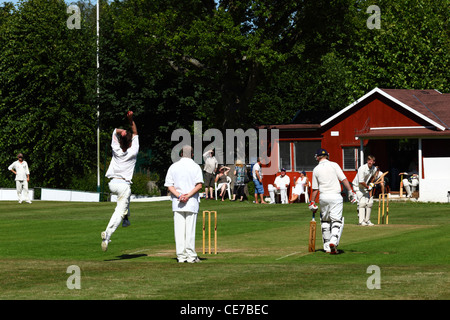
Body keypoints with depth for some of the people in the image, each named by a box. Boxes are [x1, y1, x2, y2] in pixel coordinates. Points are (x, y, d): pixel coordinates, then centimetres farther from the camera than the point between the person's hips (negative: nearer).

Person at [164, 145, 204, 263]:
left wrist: (178, 195, -9)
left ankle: (181, 256, 1)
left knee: (179, 230, 2)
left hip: (177, 204, 2)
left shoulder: (173, 167, 10)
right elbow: (199, 185, -11)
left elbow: (169, 185, 1)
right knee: (190, 229, 0)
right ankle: (191, 256, -1)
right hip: (192, 203, -2)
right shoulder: (195, 167, 1)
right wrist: (188, 195, -14)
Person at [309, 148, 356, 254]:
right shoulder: (334, 165, 1)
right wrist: (350, 191, -4)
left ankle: (327, 246, 18)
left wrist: (312, 202, 17)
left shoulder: (316, 169, 7)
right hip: (335, 196, -3)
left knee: (325, 221, 17)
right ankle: (333, 241, -25)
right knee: (336, 221, -3)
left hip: (323, 197, 3)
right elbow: (344, 179, -6)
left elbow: (315, 189, 9)